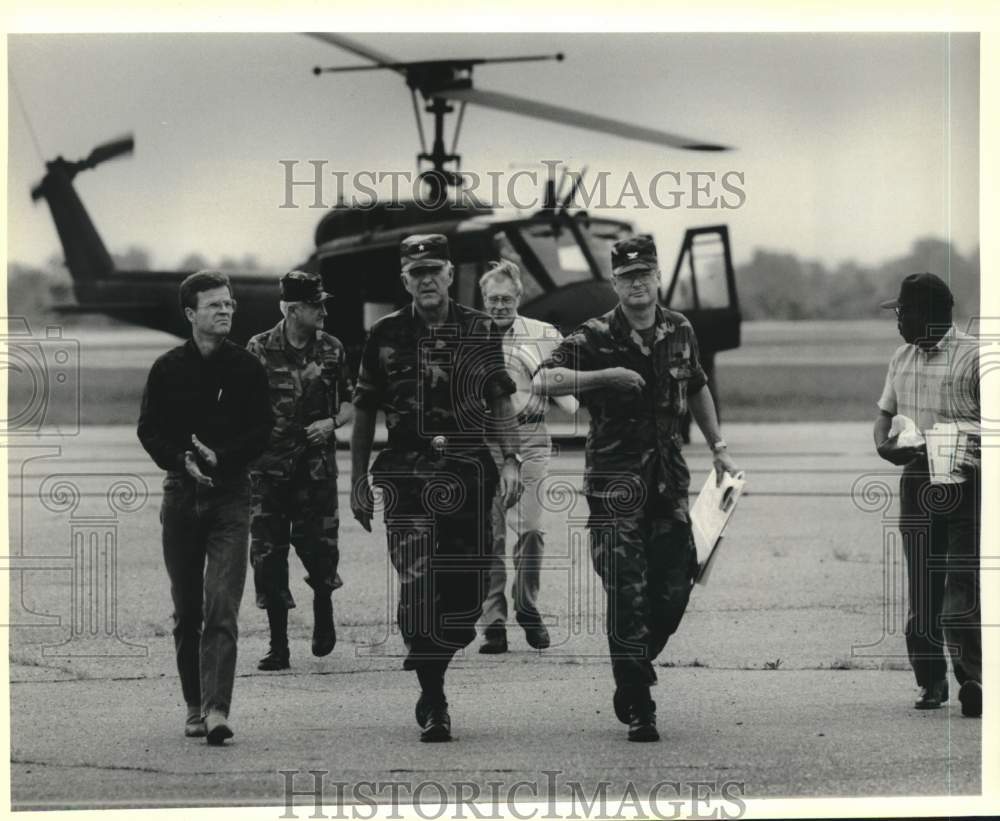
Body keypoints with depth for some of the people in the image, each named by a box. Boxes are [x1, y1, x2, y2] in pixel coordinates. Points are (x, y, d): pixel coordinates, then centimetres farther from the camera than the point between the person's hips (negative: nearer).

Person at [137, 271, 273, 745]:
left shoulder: (247, 368, 3)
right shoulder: (168, 369, 5)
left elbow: (262, 432, 1)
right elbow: (148, 430, 4)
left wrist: (219, 458, -14)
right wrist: (183, 461, -13)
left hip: (230, 496, -2)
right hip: (181, 493, 2)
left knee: (222, 609, -13)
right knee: (186, 611, 8)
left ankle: (216, 710, -20)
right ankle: (195, 706, 17)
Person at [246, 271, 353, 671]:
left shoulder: (331, 350, 5)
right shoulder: (259, 350, -3)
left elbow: (349, 402, 14)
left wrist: (332, 422, -6)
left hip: (316, 465, 1)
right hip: (268, 467, -1)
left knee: (318, 546, -7)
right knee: (268, 553, -2)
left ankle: (323, 608, 25)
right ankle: (278, 645, 6)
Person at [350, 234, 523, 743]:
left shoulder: (480, 332, 8)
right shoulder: (386, 336, 6)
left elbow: (500, 402, 11)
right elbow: (364, 413, 11)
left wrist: (511, 459, -2)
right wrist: (358, 481, 8)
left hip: (468, 472, 2)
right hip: (406, 474, -2)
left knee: (467, 589, 1)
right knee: (419, 585, -12)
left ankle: (429, 661, 28)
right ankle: (433, 704, -6)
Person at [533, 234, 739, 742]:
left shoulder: (679, 331, 8)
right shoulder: (595, 337, -8)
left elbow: (697, 389, 25)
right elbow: (542, 381, -21)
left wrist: (718, 449, 24)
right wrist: (605, 376, -30)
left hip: (668, 473, 5)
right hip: (615, 476, -5)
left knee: (674, 589, 4)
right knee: (628, 595, -8)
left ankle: (633, 671, 29)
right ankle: (637, 709, -4)